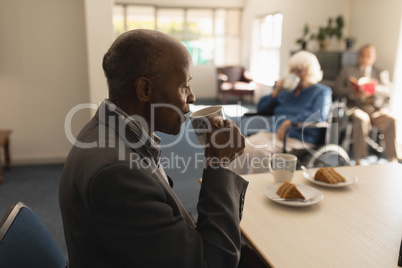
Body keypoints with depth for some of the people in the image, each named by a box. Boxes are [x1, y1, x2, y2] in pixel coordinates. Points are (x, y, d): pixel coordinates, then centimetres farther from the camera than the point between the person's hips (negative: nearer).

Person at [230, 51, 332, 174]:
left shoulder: (322, 92, 10)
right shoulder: (287, 90, 24)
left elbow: (319, 116, -11)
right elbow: (261, 109, 24)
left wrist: (289, 122, -21)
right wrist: (276, 92, 8)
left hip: (297, 139, -5)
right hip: (271, 132, 5)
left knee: (261, 151, -33)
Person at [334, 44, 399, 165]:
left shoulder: (381, 72, 22)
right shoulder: (347, 70, 17)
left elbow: (388, 90, 4)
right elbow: (337, 89, 6)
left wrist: (375, 88, -20)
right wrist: (352, 92, -14)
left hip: (378, 108, 2)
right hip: (356, 106, -2)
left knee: (391, 120, -29)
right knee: (362, 119, -36)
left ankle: (393, 160, -24)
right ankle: (358, 161, -34)